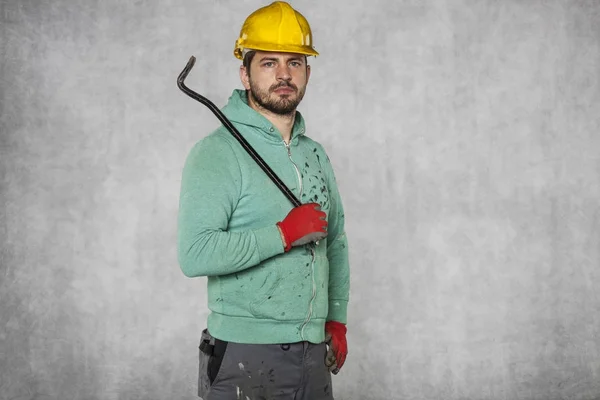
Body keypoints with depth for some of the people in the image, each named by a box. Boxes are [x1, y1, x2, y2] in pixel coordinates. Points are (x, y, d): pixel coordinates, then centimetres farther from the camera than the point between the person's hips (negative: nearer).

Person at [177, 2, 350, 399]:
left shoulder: (315, 153, 12)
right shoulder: (217, 152, -10)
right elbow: (195, 255, -22)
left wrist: (337, 321, 15)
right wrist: (285, 234, -20)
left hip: (313, 352, 6)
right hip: (244, 355, -6)